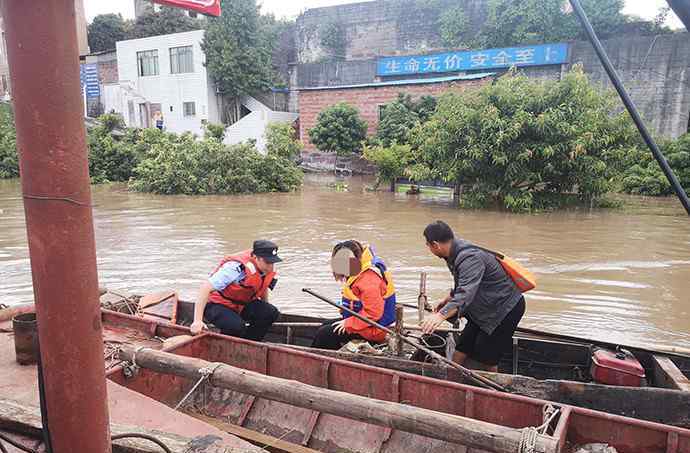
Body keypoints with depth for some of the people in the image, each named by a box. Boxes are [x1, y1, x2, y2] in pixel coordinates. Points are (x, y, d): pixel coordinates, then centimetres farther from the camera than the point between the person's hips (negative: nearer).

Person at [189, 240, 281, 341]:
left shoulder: (266, 268, -10)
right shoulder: (238, 268, -32)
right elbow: (206, 287, -35)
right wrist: (197, 321, -39)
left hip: (241, 304, 7)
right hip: (216, 305, -7)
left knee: (271, 313, -15)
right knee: (237, 326, -35)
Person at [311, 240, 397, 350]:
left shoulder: (370, 280, -28)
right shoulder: (361, 272, 7)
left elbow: (373, 313, -31)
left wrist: (348, 323, -23)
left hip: (371, 330, -11)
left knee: (324, 333, -11)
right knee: (326, 325, 16)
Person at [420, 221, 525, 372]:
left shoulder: (470, 258, -29)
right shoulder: (456, 253, 2)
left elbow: (466, 293, -44)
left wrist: (442, 315, -54)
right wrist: (448, 299, 21)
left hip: (505, 310, -9)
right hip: (485, 310, 10)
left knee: (486, 360, -4)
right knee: (460, 351, 7)